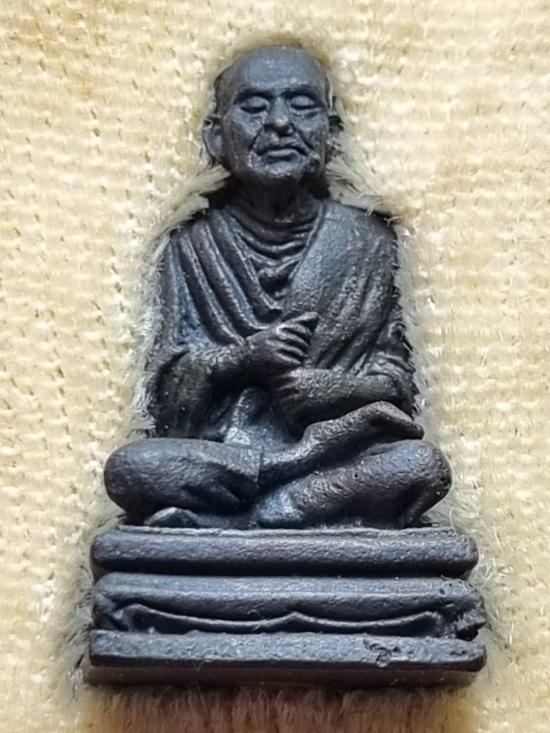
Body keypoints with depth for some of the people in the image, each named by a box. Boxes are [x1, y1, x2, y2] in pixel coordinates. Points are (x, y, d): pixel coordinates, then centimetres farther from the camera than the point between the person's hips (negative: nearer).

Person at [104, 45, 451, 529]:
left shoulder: (366, 241, 5)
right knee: (130, 468, -30)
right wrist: (240, 358, -16)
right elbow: (165, 385, 2)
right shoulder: (193, 245, 6)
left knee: (423, 466, -29)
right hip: (215, 450, 1)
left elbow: (397, 375, 5)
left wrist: (336, 388, -16)